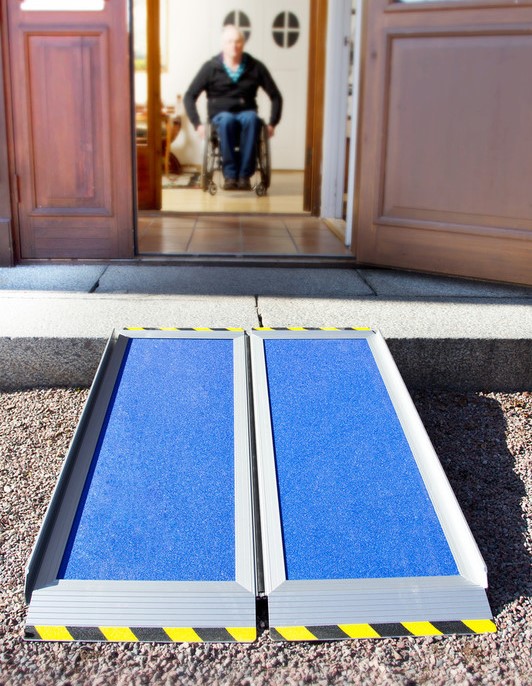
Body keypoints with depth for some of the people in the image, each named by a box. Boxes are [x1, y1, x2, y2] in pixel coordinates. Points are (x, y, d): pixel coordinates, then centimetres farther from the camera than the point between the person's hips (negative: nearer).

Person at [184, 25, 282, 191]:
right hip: (221, 115, -1)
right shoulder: (211, 67, 1)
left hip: (246, 113, 1)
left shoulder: (255, 67, 4)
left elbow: (276, 96, 9)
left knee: (252, 118, -36)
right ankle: (230, 175, -35)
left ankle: (244, 175, -35)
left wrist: (272, 124, -3)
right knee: (227, 120, -38)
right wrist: (197, 124, -11)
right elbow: (190, 96, 1)